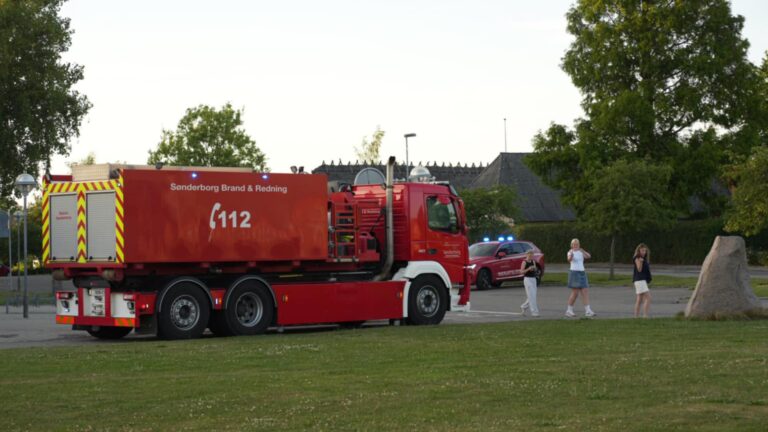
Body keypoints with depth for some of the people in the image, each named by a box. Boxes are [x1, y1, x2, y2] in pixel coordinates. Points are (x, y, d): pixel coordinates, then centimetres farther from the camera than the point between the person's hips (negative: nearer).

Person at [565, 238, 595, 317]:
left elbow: (589, 256, -7)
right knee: (575, 293, -7)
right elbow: (569, 259, -26)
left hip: (582, 273, 6)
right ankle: (569, 310, 6)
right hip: (574, 273, -6)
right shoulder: (570, 252, -4)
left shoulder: (581, 252, 12)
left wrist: (583, 251, -26)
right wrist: (571, 255, -50)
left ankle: (588, 311, -5)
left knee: (585, 292, -2)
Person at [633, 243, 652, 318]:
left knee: (639, 299, 8)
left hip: (643, 280, 10)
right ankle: (645, 316, -22)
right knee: (648, 297, -17)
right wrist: (640, 261, -30)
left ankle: (636, 317, 9)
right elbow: (639, 269, -17)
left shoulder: (645, 258, 19)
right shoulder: (637, 258, -7)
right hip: (639, 280, -10)